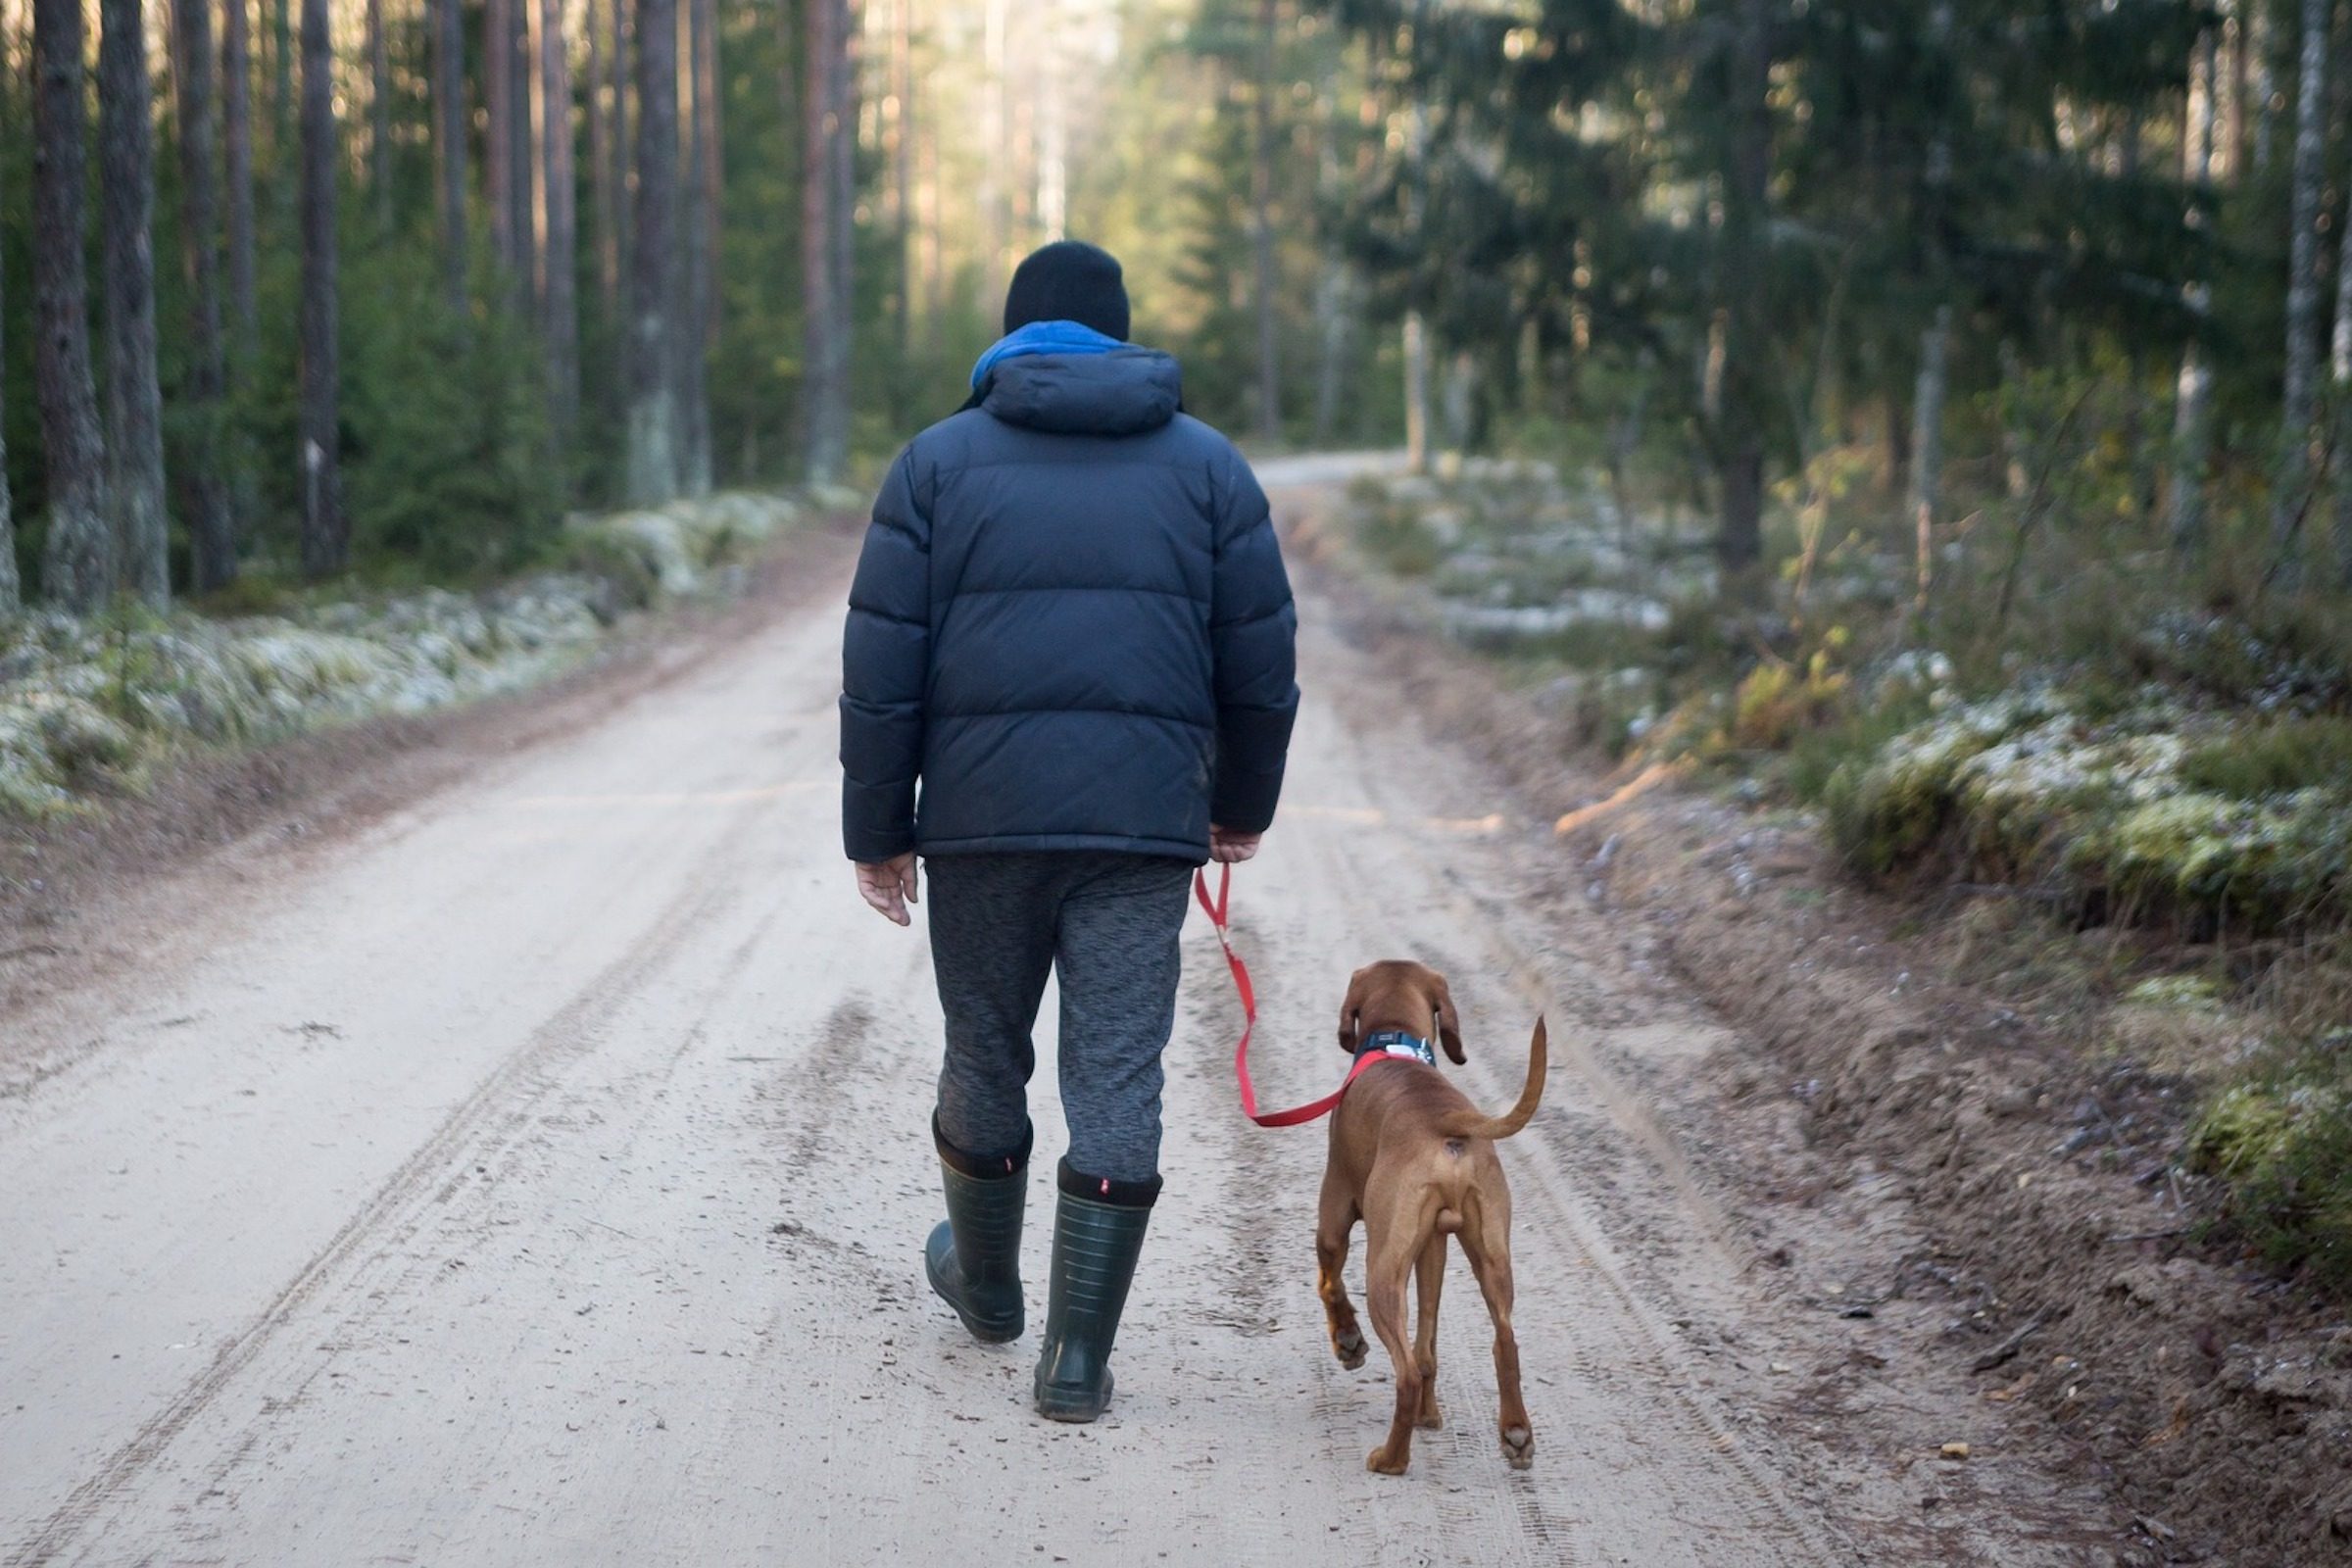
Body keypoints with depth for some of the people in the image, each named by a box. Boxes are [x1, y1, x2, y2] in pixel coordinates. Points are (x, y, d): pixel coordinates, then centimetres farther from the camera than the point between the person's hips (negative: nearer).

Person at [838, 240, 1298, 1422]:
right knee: (1117, 1080, 2)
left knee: (983, 1058, 17)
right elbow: (1261, 666, 7)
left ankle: (986, 1284, 37)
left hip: (981, 813, 0)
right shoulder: (1208, 465, 9)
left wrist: (876, 830, 7)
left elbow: (881, 670, 0)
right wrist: (1242, 805, 21)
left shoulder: (940, 461, 5)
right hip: (1143, 826, 0)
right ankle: (1078, 1356, 0)